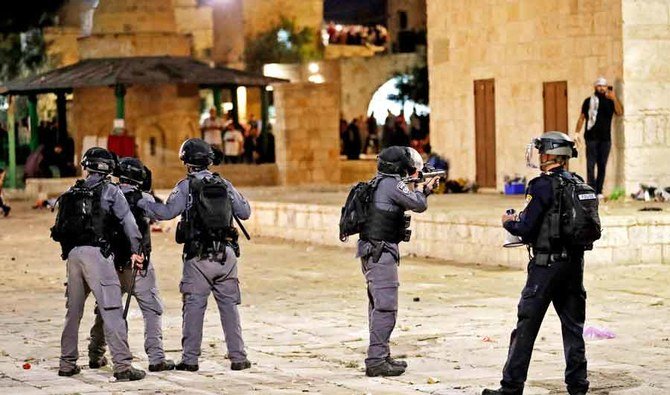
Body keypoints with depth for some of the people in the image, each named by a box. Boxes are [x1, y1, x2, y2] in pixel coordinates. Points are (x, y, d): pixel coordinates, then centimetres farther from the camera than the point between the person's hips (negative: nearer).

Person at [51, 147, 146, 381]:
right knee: (111, 310, -9)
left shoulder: (70, 194, 17)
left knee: (73, 310, 16)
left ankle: (67, 364, 22)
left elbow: (58, 231, 16)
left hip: (73, 254, 5)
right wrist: (135, 250, -6)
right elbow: (127, 220, -6)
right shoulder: (109, 190, 4)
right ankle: (122, 366, -15)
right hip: (96, 252, -5)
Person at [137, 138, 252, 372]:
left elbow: (167, 212, -13)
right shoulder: (224, 185, 8)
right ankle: (238, 357, 7)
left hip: (198, 256, -3)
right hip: (226, 255, 3)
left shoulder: (187, 186, -3)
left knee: (193, 307, 2)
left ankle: (190, 359, 1)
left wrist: (141, 203, 0)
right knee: (229, 306, 8)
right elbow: (245, 212, 11)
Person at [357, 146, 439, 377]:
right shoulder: (391, 184, -14)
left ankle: (381, 356, 23)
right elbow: (419, 205, -12)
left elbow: (407, 203, 27)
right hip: (381, 252, -10)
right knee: (386, 307, -11)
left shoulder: (378, 183, 14)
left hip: (371, 252, 10)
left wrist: (425, 190, 22)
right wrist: (421, 191, 8)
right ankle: (376, 361, -13)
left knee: (378, 306, 16)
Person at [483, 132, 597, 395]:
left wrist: (508, 223, 6)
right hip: (575, 264, 7)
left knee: (526, 326, 0)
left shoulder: (542, 185, -13)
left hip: (546, 265, -7)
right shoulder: (579, 184, 8)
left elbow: (526, 227, -16)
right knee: (573, 326, 12)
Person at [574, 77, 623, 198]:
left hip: (606, 138, 2)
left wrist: (614, 98, -21)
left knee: (602, 165, 2)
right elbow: (582, 117, 10)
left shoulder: (610, 101, 10)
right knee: (591, 165, -10)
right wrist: (577, 132, 0)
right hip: (592, 137, -2)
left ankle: (599, 191, 5)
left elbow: (620, 112, -7)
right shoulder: (589, 101, 8)